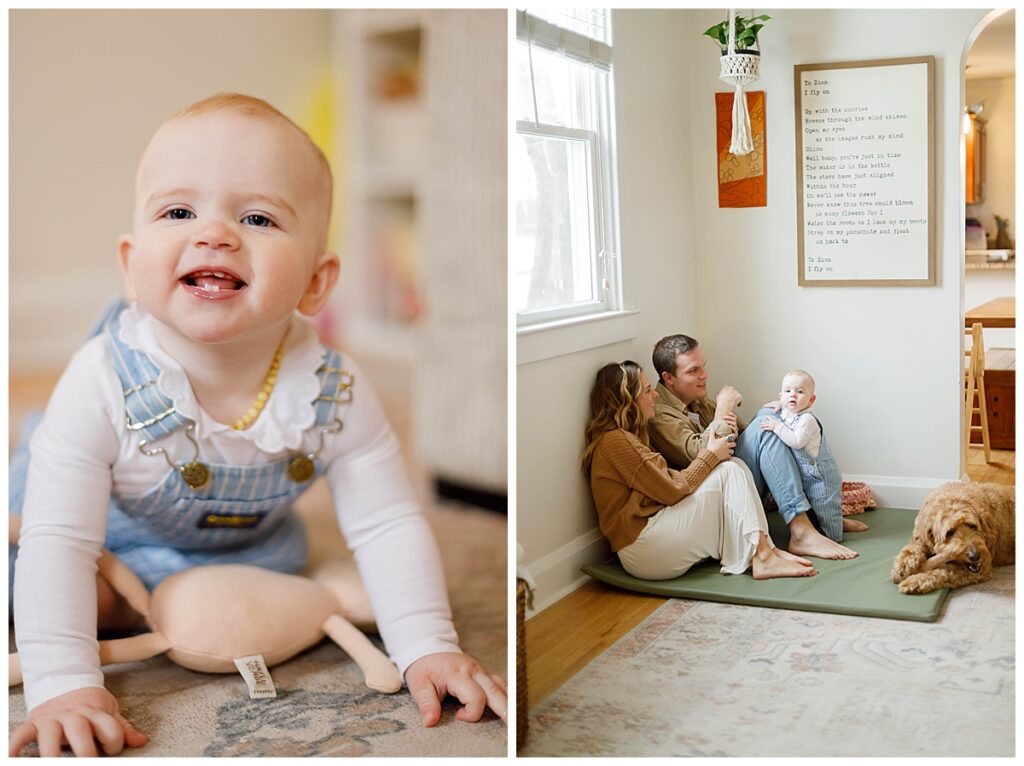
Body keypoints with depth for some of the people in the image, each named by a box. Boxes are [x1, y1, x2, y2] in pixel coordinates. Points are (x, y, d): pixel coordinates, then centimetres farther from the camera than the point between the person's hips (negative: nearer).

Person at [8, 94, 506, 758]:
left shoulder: (335, 396, -31)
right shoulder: (103, 384, -38)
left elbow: (390, 528, -24)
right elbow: (58, 542, -36)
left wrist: (428, 650, -33)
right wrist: (63, 685, -45)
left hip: (250, 551, 2)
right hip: (110, 538, -2)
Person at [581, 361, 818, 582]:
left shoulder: (628, 437, 21)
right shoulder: (616, 441, -14)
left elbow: (668, 482, 11)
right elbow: (672, 490, -14)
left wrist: (709, 453, 1)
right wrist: (710, 455, -3)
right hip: (642, 550, -10)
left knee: (734, 466, 1)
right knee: (726, 473, -10)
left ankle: (763, 552, -10)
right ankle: (761, 558, -11)